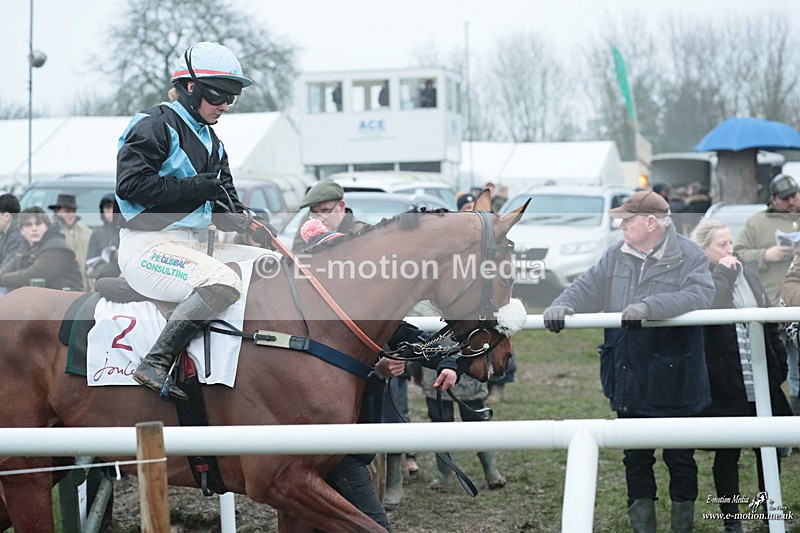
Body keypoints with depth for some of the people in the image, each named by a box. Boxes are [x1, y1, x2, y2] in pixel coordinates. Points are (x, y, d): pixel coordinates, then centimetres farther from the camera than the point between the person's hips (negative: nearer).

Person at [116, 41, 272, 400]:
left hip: (191, 248, 9)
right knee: (223, 283, -32)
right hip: (148, 247, -9)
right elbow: (131, 183, -19)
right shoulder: (156, 125, -7)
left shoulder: (210, 142, 21)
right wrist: (196, 186, -16)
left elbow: (223, 208, 19)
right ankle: (155, 365, -32)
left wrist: (246, 222, -4)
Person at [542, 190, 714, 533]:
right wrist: (563, 305, -18)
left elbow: (700, 295, -25)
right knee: (635, 454, 12)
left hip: (672, 377, -5)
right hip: (629, 376, 5)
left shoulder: (688, 257, -10)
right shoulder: (617, 256, 7)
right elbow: (588, 286, 4)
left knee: (679, 454, 9)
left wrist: (650, 306, -36)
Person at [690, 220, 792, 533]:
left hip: (762, 384, 6)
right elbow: (712, 310, -29)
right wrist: (723, 273, -18)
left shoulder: (749, 272, 10)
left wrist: (779, 363, 13)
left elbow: (769, 322, 16)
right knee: (727, 454, 5)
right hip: (727, 387, -5)